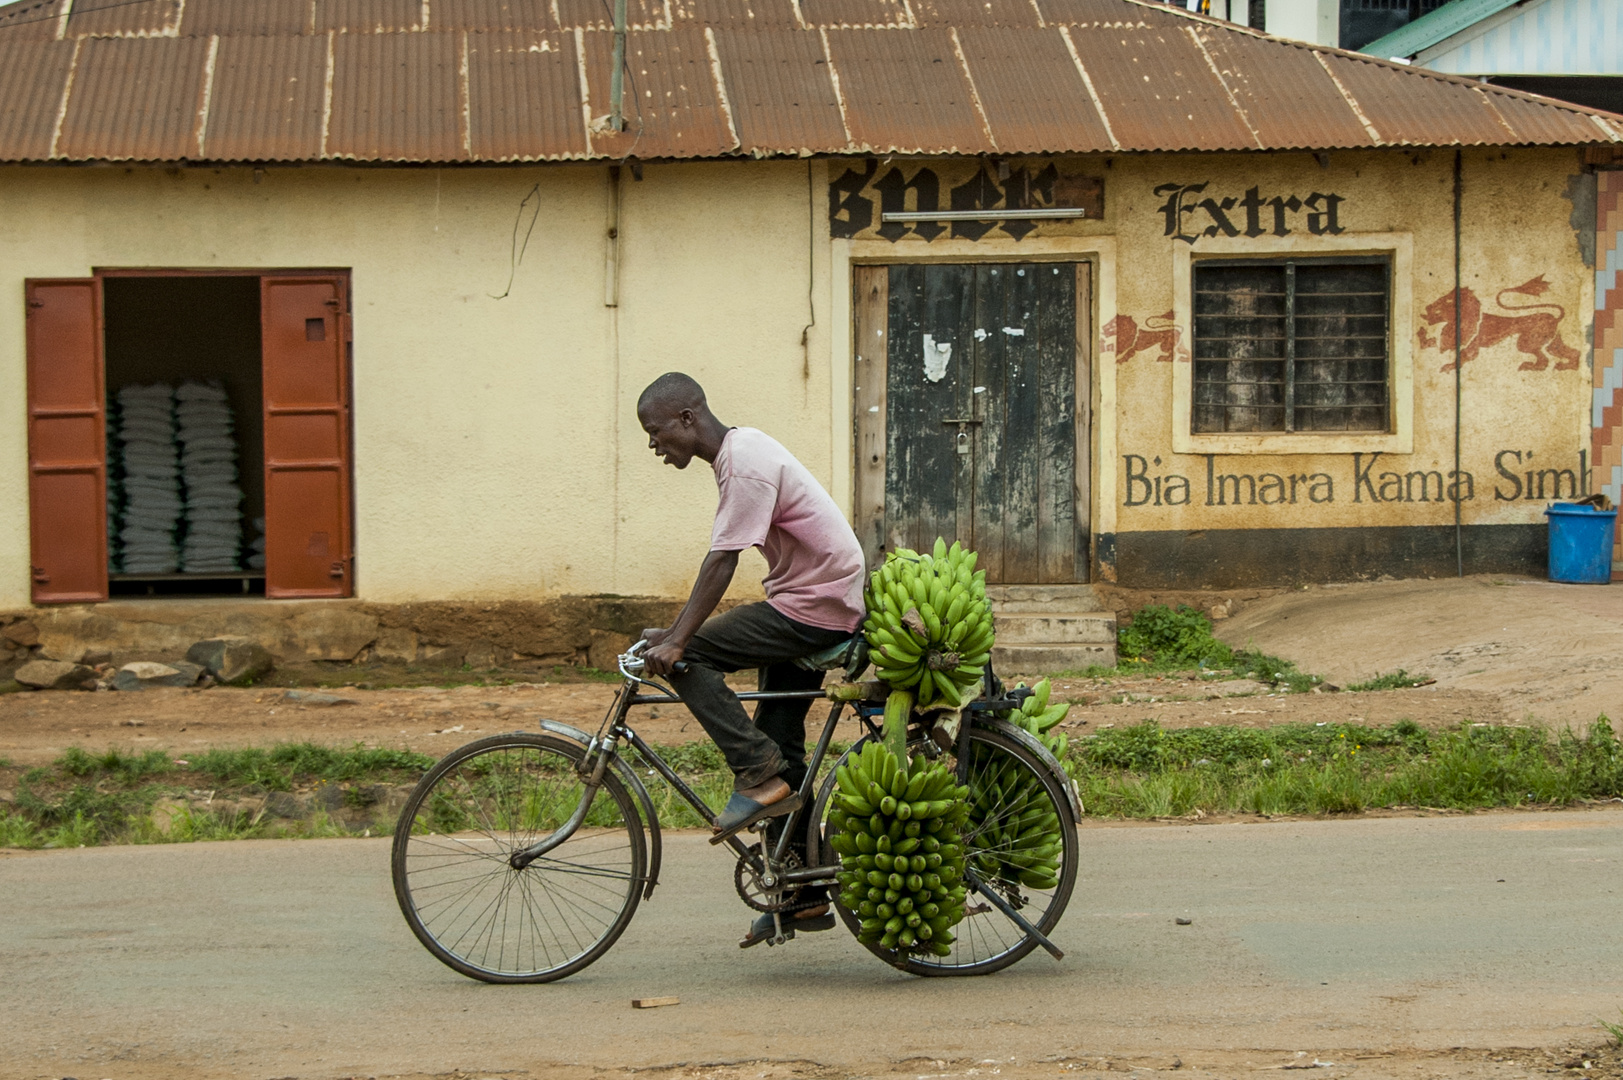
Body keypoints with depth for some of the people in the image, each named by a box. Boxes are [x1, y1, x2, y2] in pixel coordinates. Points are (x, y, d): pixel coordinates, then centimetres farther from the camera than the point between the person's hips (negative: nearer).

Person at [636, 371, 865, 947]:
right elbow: (722, 562, 17)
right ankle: (803, 895, 15)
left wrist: (677, 640, -27)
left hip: (815, 608, -10)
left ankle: (763, 776, -12)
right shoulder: (743, 447, 13)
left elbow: (722, 561, -24)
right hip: (820, 605, 10)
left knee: (688, 657, -14)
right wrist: (676, 630, 16)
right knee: (778, 741, 11)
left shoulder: (746, 466, -18)